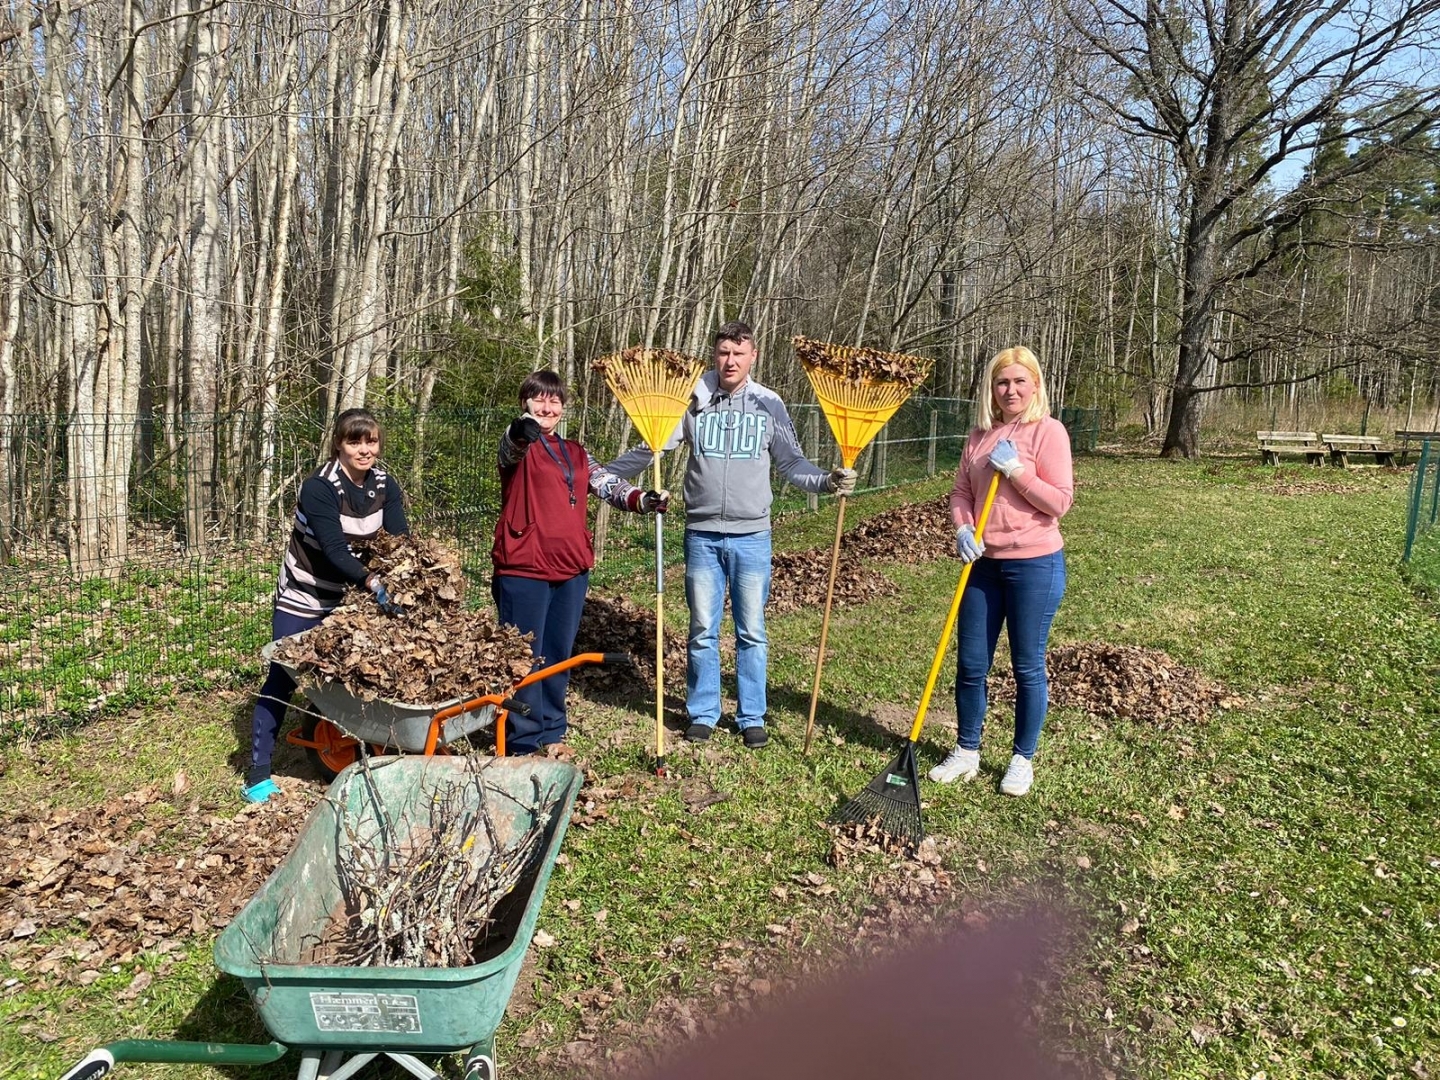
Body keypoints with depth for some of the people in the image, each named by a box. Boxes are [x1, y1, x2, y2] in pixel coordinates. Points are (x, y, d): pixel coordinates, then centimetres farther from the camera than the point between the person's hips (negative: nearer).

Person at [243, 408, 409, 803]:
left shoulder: (385, 486, -6)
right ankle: (258, 773, 10)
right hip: (303, 598, -5)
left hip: (349, 599, 5)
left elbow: (401, 540, -16)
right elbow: (333, 549, -32)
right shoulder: (318, 488, -23)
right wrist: (374, 582, -47)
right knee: (281, 679, 0)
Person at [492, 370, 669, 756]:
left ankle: (552, 734, 28)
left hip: (571, 568, 6)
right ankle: (522, 742, 10)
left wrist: (641, 499, -13)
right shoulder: (516, 445, -2)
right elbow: (514, 444, -26)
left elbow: (608, 484, 7)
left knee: (559, 655, 15)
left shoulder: (575, 453, 17)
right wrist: (524, 427, -51)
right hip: (524, 569, -6)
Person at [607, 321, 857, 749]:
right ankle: (702, 713, 22)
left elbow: (792, 463, 2)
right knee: (702, 630, 8)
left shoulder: (769, 405, 2)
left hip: (751, 537, 0)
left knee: (751, 631, 7)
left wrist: (827, 480, -16)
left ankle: (752, 717, 19)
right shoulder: (693, 402, 3)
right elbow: (651, 449, 3)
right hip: (702, 536, 1)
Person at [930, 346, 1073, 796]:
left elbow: (1060, 501, -13)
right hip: (983, 563, 5)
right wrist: (962, 528, -8)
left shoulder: (1048, 430, -7)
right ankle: (966, 752, 27)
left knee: (1028, 667, 7)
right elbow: (961, 492, 10)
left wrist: (1015, 469, -19)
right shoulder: (980, 435, 9)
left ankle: (1022, 760, 24)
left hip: (1034, 564, -5)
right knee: (970, 665, 10)